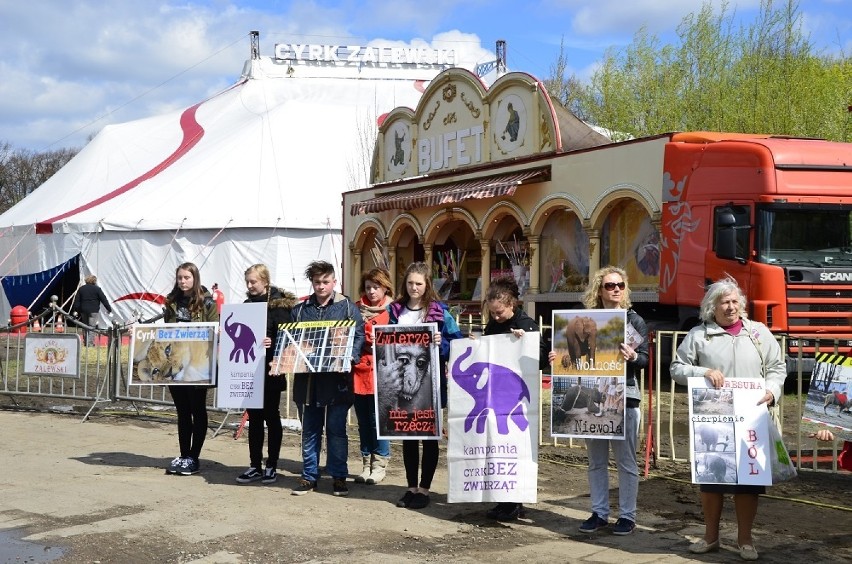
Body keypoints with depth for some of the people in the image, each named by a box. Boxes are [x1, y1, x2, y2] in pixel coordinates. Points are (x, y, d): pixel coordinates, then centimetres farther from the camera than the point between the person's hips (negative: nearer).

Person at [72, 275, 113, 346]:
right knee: (92, 326, -5)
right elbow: (104, 300, -5)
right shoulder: (97, 289, -4)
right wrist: (109, 310, 0)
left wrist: (75, 310, 13)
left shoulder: (81, 289, 10)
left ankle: (85, 342, 17)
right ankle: (90, 343, -10)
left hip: (83, 310, 5)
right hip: (93, 311, -5)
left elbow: (77, 301, 9)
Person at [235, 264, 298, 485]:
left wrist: (272, 342, -32)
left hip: (269, 370, -6)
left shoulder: (279, 304, -7)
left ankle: (271, 466, 12)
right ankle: (255, 466, 15)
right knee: (254, 417, 9)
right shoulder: (247, 304, 12)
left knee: (271, 416, 4)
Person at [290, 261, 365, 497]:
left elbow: (359, 336, -4)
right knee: (309, 430, 9)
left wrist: (350, 357, -20)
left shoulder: (347, 307, 2)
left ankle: (339, 477, 13)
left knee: (336, 429, 3)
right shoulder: (300, 309, 12)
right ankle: (309, 476, 18)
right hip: (307, 378, 3)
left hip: (337, 378, -3)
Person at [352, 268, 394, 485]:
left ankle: (379, 465, 8)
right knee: (363, 421, 10)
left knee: (378, 420, -2)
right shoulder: (357, 309, 11)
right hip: (358, 371, 4)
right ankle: (366, 464, 19)